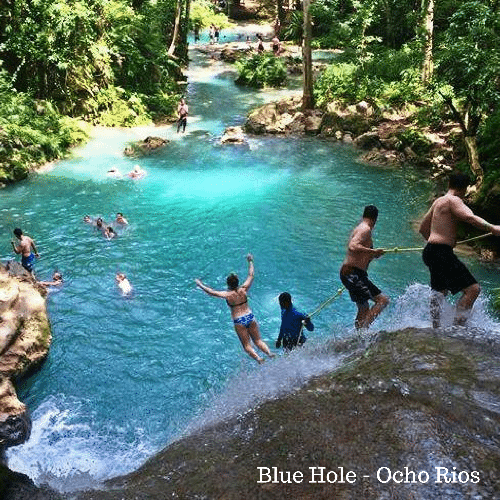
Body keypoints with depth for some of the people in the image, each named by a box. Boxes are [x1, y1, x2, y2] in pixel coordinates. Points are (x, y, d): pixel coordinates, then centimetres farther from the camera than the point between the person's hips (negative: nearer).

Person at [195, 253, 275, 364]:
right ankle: (269, 352, -10)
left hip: (239, 321, -3)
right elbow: (251, 275, 8)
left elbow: (211, 292, -5)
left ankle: (258, 358, -19)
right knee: (258, 340, 13)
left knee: (247, 345, 3)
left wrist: (200, 284, 8)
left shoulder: (227, 295, -12)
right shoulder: (243, 290, -3)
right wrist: (250, 261, 19)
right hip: (250, 317, 3)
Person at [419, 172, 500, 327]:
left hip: (431, 251, 11)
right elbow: (469, 217, -28)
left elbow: (423, 228, 28)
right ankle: (457, 327, -14)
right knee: (473, 288, -13)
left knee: (440, 290, 25)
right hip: (442, 253, -11)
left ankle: (436, 327, 35)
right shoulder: (453, 200, -9)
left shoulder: (438, 201, 18)